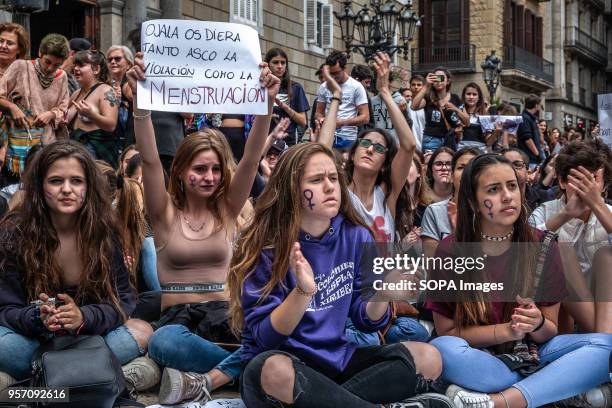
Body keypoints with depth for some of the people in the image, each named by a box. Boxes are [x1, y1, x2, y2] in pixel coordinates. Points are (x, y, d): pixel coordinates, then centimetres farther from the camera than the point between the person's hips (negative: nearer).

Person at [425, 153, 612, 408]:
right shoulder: (450, 252, -8)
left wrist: (537, 324, -22)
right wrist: (506, 330, -19)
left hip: (530, 352, 2)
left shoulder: (543, 247, -3)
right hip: (478, 358, -2)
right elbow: (446, 331, -4)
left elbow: (549, 332, 2)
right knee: (442, 349, -35)